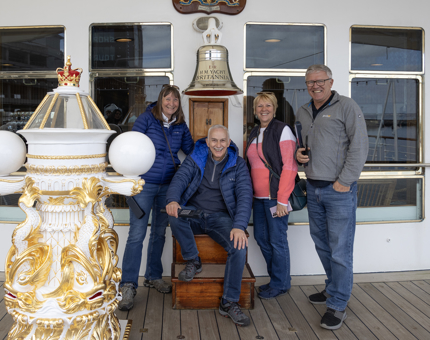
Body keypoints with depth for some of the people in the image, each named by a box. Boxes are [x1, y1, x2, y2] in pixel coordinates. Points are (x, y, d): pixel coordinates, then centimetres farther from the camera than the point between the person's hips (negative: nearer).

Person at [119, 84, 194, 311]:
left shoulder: (180, 125, 8)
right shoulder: (147, 118, -5)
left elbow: (191, 149, 18)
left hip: (168, 186, 5)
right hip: (144, 184, -5)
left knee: (159, 232, 14)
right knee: (137, 234, -9)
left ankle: (153, 277, 30)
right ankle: (128, 286, 0)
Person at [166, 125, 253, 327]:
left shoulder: (238, 165, -1)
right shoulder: (195, 159, 3)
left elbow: (245, 195, -10)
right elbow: (180, 179, -11)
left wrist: (239, 226, -27)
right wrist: (172, 200, -35)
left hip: (221, 217, -1)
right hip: (194, 212, 1)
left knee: (239, 247, -27)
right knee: (174, 214, -32)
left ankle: (229, 303, -10)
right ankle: (193, 261, -9)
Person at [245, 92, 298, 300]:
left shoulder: (282, 130, -7)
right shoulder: (254, 133, 16)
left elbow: (290, 167, -13)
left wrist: (282, 200, -18)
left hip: (275, 197, -8)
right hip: (259, 197, 8)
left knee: (277, 240, 0)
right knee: (261, 237, 13)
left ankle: (280, 284, 18)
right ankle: (276, 278, 30)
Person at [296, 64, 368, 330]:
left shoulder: (347, 106, -6)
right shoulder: (303, 112, 14)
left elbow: (359, 146, -12)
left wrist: (344, 181, -16)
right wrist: (298, 153, 4)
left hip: (339, 189, -7)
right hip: (313, 188, 7)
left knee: (340, 249, -2)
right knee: (322, 244, 17)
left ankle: (337, 306, 10)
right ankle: (334, 289, 35)